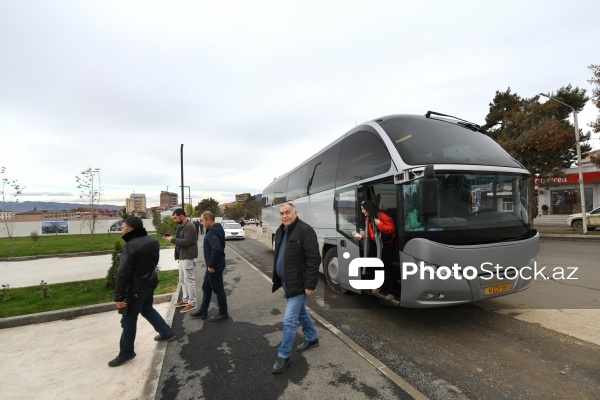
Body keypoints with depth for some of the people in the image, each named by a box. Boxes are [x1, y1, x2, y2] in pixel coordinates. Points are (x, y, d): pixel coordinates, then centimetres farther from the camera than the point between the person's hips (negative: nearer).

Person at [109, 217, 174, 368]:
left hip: (136, 288, -8)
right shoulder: (153, 241, 1)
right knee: (147, 309, 27)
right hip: (150, 282, 8)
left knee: (128, 320, 7)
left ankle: (126, 353, 22)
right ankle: (166, 333, 35)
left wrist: (119, 296, -18)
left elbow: (123, 273, -23)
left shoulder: (131, 246, -24)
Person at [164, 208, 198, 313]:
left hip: (188, 258, -10)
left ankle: (192, 303, 7)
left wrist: (172, 239, -15)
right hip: (182, 257, 10)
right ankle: (185, 299, 30)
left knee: (189, 280, -3)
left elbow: (186, 241, -24)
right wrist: (171, 238, 3)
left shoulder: (189, 227, -17)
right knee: (182, 280, 18)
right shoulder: (182, 226, 14)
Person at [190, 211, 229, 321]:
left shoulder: (213, 232, -22)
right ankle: (203, 311, 32)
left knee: (218, 289, 3)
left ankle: (223, 313, 17)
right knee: (206, 288, 20)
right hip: (213, 265, 10)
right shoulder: (216, 228, 10)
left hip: (215, 266, -10)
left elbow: (216, 249, -34)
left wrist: (211, 265, -25)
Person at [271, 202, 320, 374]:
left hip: (298, 283, -8)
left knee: (289, 320, -2)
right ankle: (312, 338, 46)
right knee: (300, 312, 24)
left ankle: (284, 355, 17)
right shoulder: (280, 231, 6)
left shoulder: (305, 230, -20)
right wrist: (277, 278, 15)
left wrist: (310, 285, -21)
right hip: (286, 282, 9)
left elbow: (314, 259, -21)